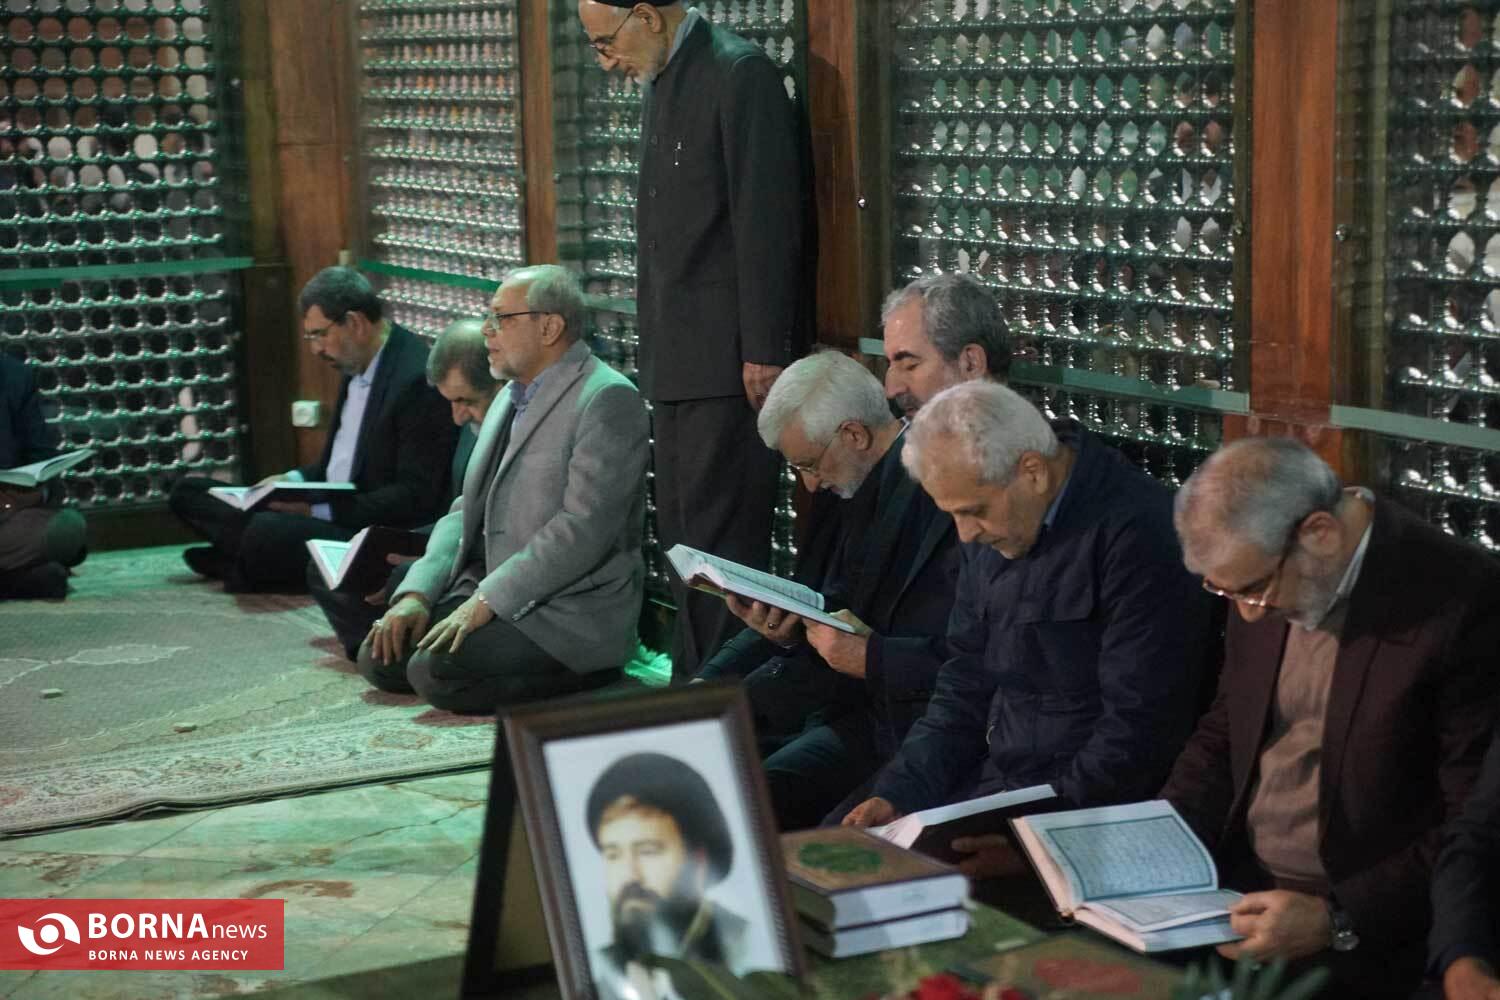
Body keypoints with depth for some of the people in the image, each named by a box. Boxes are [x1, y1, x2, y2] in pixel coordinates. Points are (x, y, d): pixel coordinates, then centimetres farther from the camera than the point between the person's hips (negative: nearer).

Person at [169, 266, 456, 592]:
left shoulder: (418, 379, -19)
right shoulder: (357, 364, 9)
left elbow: (416, 497, -21)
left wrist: (321, 509, -22)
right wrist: (296, 479, 5)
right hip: (327, 510, 10)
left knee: (267, 532, -36)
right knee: (187, 492, 8)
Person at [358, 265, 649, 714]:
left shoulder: (607, 399, -13)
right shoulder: (510, 400, 18)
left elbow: (583, 527, -21)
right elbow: (467, 511, 16)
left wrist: (486, 601, -21)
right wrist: (417, 593, -1)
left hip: (571, 612, -9)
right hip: (489, 593, 9)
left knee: (434, 670, -25)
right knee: (380, 656, -5)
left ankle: (586, 677, -6)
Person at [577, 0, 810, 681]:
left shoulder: (740, 74, -11)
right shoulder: (660, 83, 17)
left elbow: (766, 220, -16)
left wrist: (763, 352, -18)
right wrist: (653, 342, 15)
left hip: (728, 361, -9)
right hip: (675, 361, 10)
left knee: (721, 537, -6)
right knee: (679, 533, 13)